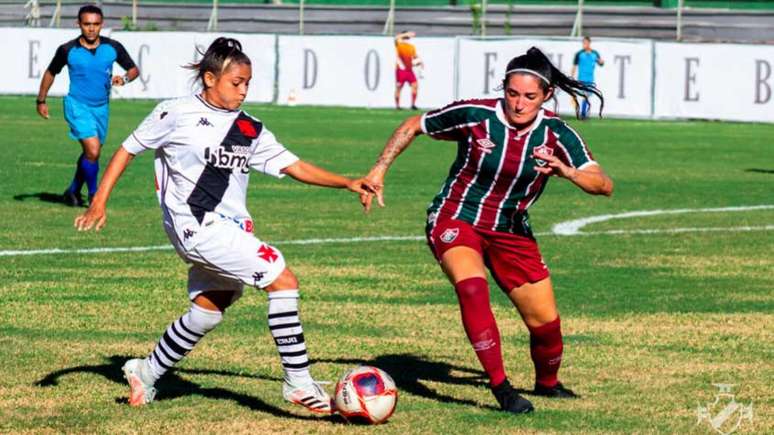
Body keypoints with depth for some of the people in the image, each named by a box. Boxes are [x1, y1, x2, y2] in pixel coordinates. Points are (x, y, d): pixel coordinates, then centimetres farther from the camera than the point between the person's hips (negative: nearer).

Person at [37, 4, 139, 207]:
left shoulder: (113, 47, -3)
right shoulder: (68, 50, -8)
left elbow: (134, 69, 7)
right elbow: (51, 73, 8)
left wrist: (124, 78, -15)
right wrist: (41, 101, 10)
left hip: (102, 107, 4)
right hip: (77, 106, -4)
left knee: (90, 153, 14)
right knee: (93, 150, -18)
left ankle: (73, 191, 35)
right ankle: (93, 195, -1)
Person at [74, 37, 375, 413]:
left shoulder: (250, 131, 11)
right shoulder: (177, 114, -4)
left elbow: (294, 167, 9)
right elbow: (129, 149, 5)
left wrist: (347, 183, -2)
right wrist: (100, 201, 0)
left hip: (230, 229, 8)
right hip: (197, 226, -8)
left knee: (208, 311, 16)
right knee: (283, 279, -16)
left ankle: (147, 372, 36)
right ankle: (298, 382, -13)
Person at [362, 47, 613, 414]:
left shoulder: (557, 135, -11)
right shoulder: (474, 114, -16)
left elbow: (603, 185, -19)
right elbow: (413, 126, 0)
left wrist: (565, 171, -38)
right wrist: (379, 170, -5)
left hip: (510, 231, 3)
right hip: (455, 220, -3)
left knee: (545, 322, 3)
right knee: (472, 287, -33)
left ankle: (547, 383, 35)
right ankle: (500, 387, -27)